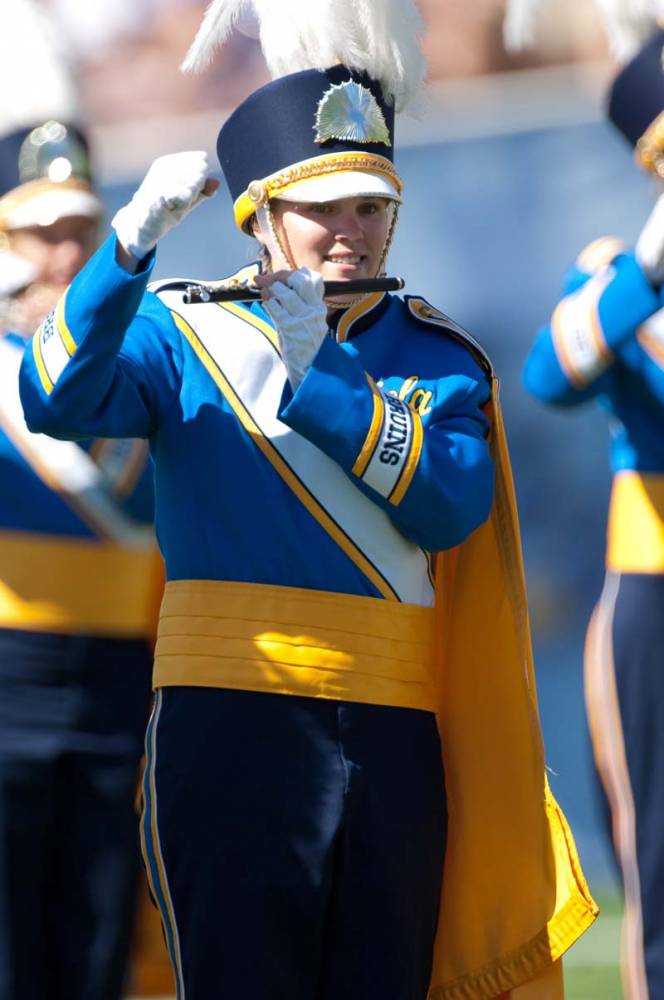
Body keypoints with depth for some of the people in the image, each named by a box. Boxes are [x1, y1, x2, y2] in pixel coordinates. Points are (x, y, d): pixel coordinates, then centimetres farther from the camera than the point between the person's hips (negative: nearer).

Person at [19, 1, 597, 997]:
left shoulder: (441, 357, 11)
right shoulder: (185, 334, 5)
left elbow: (451, 505, -7)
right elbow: (57, 401, -14)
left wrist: (320, 376, -17)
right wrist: (135, 240, -27)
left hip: (398, 736, 3)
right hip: (234, 720, -3)